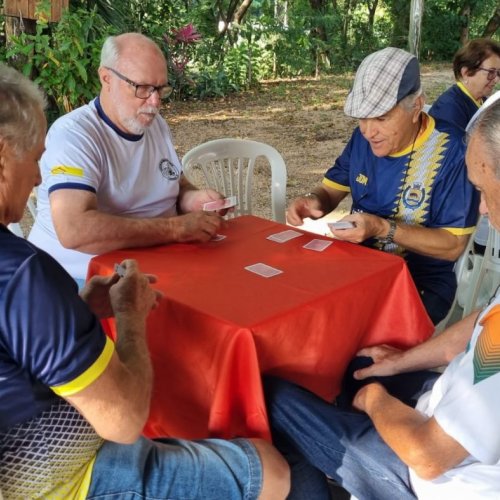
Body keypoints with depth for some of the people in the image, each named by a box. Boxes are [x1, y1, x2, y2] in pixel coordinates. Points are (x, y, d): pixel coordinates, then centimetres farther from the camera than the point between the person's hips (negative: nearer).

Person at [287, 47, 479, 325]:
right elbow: (331, 191, 11)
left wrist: (383, 228, -28)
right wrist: (312, 202, -14)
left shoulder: (450, 153, -17)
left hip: (423, 281, -5)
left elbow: (453, 245, -17)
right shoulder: (363, 139, 1)